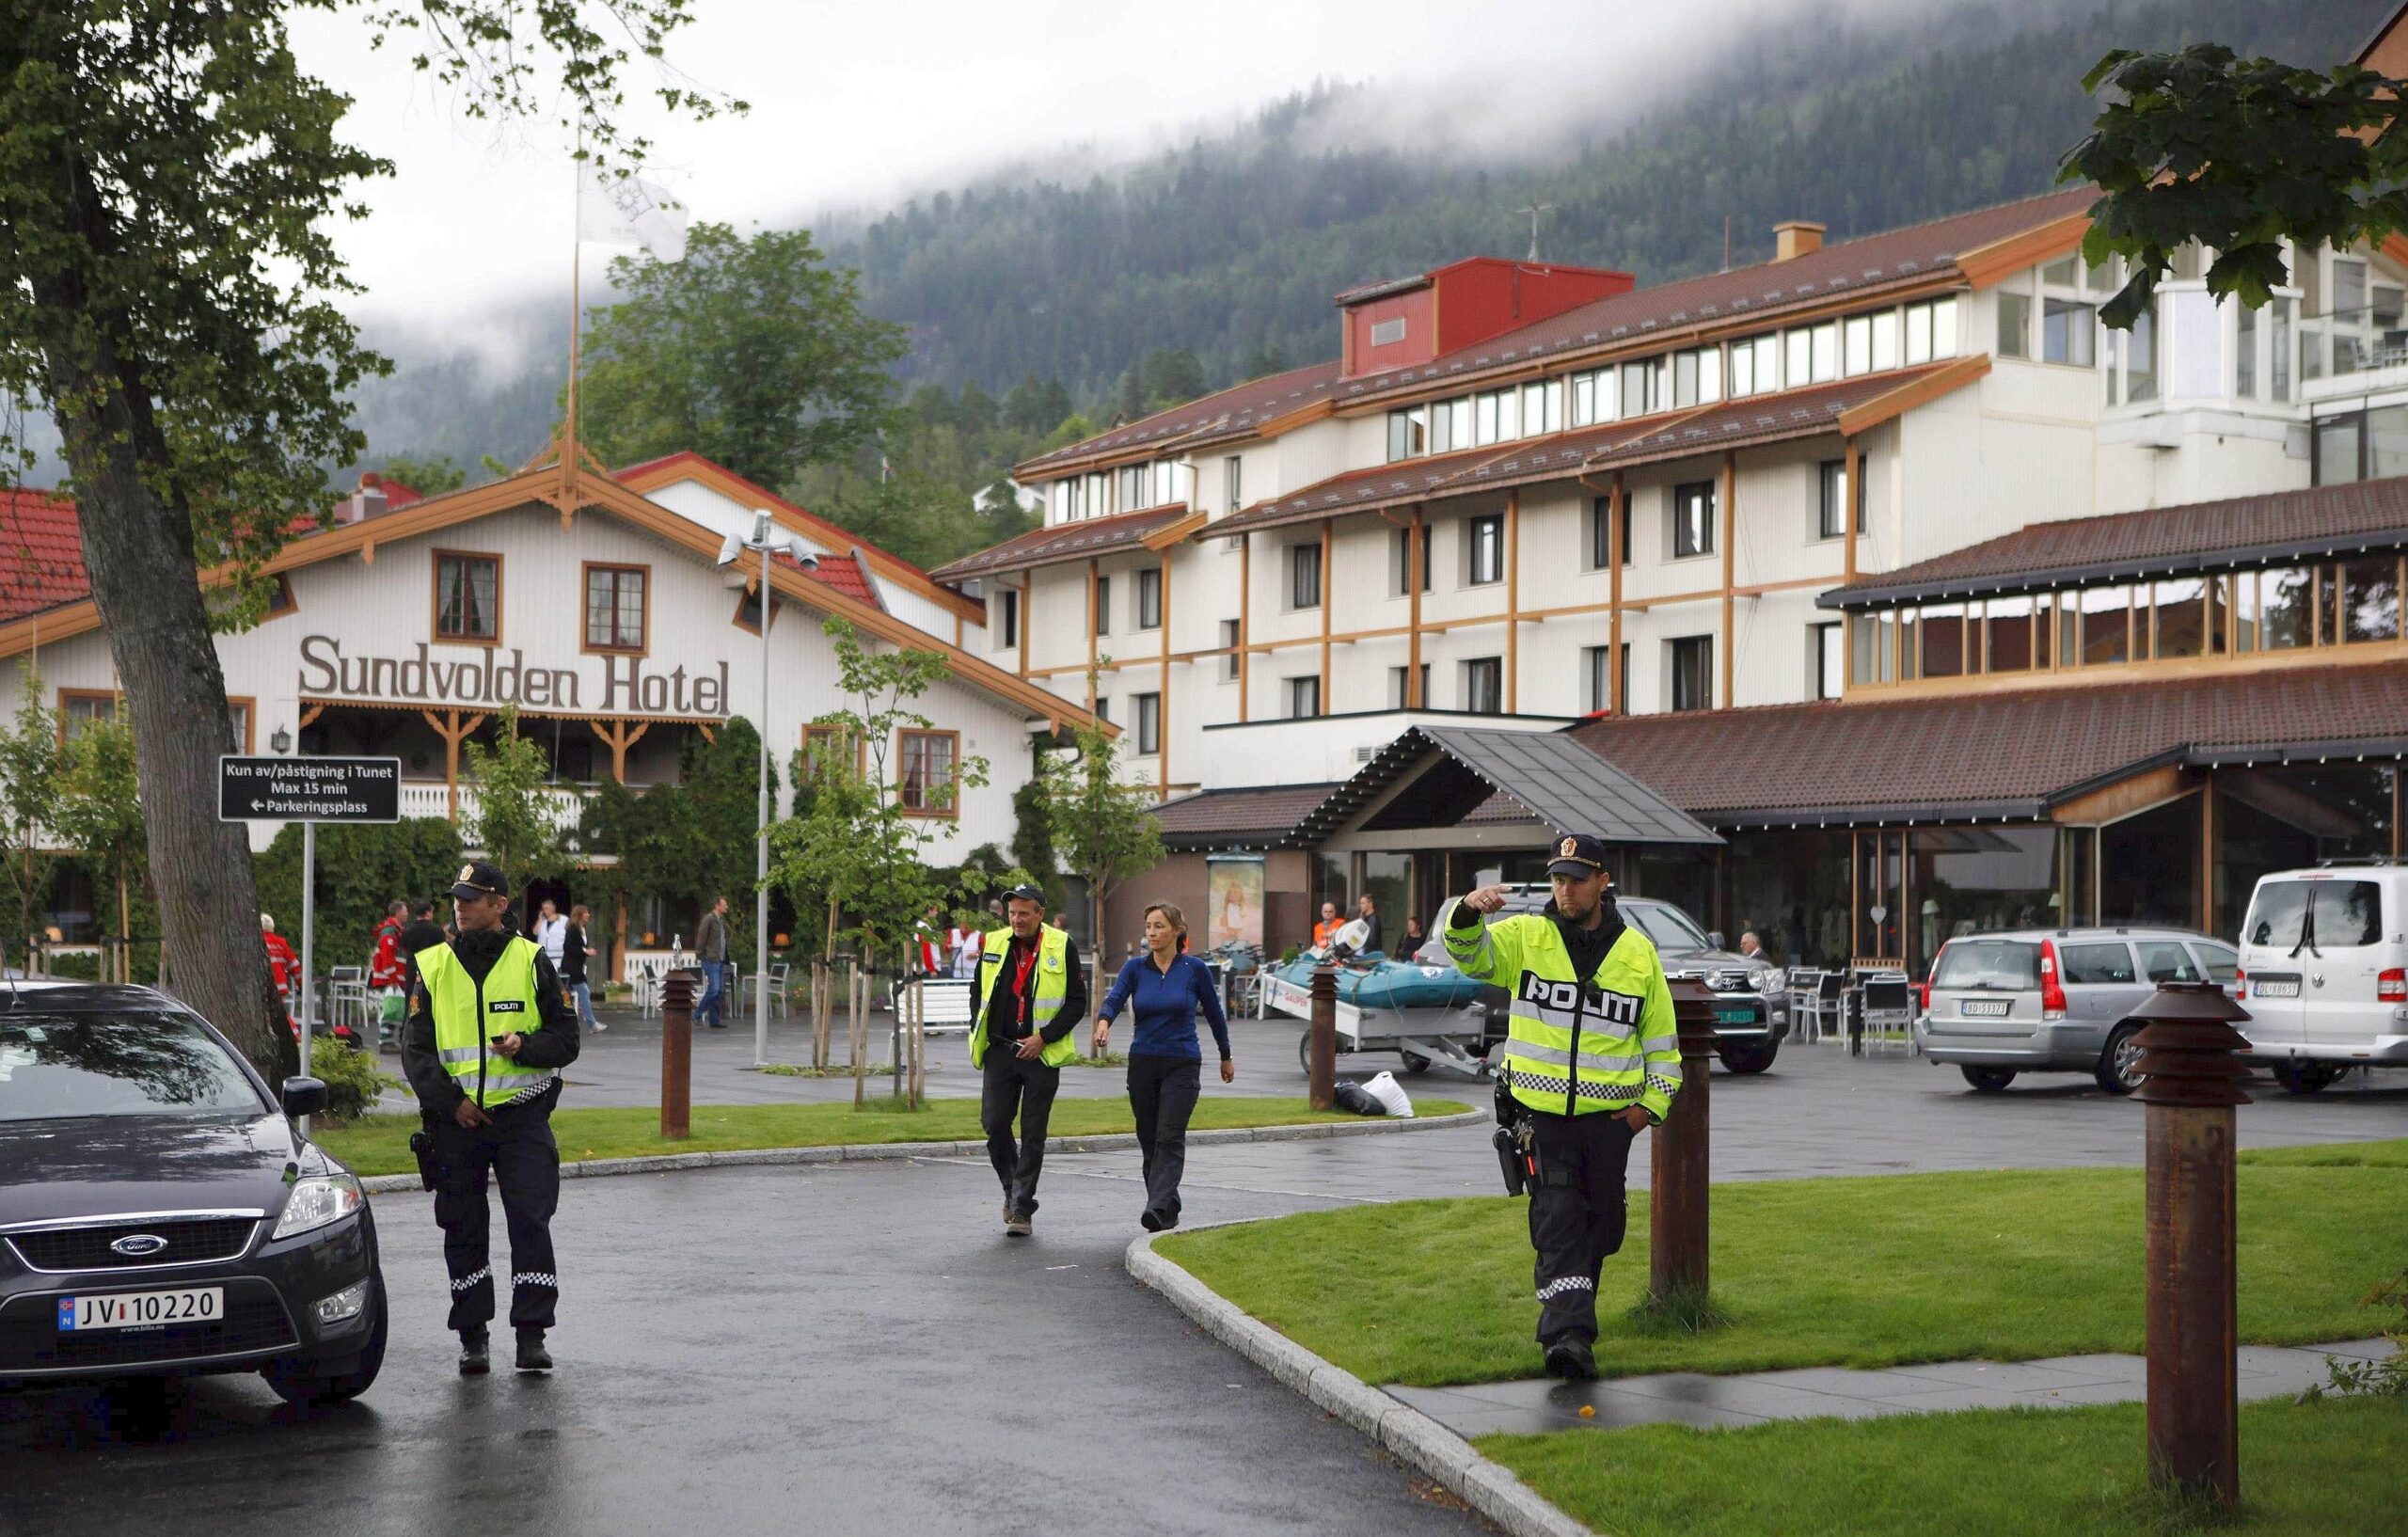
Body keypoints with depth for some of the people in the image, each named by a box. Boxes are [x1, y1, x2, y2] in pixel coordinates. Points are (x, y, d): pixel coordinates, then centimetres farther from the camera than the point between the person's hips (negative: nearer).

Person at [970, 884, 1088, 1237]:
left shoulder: (1062, 948, -4)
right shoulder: (993, 945, 6)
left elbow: (1076, 1003, -3)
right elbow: (978, 992, 19)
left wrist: (1043, 1038, -12)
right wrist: (978, 1034, 8)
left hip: (1041, 1053, -3)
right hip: (999, 1051, 3)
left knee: (1033, 1134, 0)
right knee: (994, 1124, -2)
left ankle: (1022, 1208, 5)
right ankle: (1013, 1189, 22)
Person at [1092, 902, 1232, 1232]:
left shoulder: (1195, 969, -4)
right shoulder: (1135, 967, 1)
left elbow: (1214, 1013, 8)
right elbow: (1114, 999, -16)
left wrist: (1226, 1057, 16)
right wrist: (1103, 1022, -38)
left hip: (1182, 1064, -3)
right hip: (1142, 1064, 3)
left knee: (1169, 1138, -15)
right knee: (1149, 1140, 8)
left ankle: (1158, 1209, -25)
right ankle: (1169, 1211, 20)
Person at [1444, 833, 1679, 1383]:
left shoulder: (1638, 952, 5)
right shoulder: (1525, 937, 1)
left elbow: (1662, 1037, 12)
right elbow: (1470, 953, -16)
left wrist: (1651, 1104, 3)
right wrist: (1467, 915, -38)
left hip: (1609, 1116, 2)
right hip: (1541, 1112, -2)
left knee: (1600, 1227, 11)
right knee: (1557, 1223, -10)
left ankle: (1566, 1313, 31)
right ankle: (1569, 1335, -14)